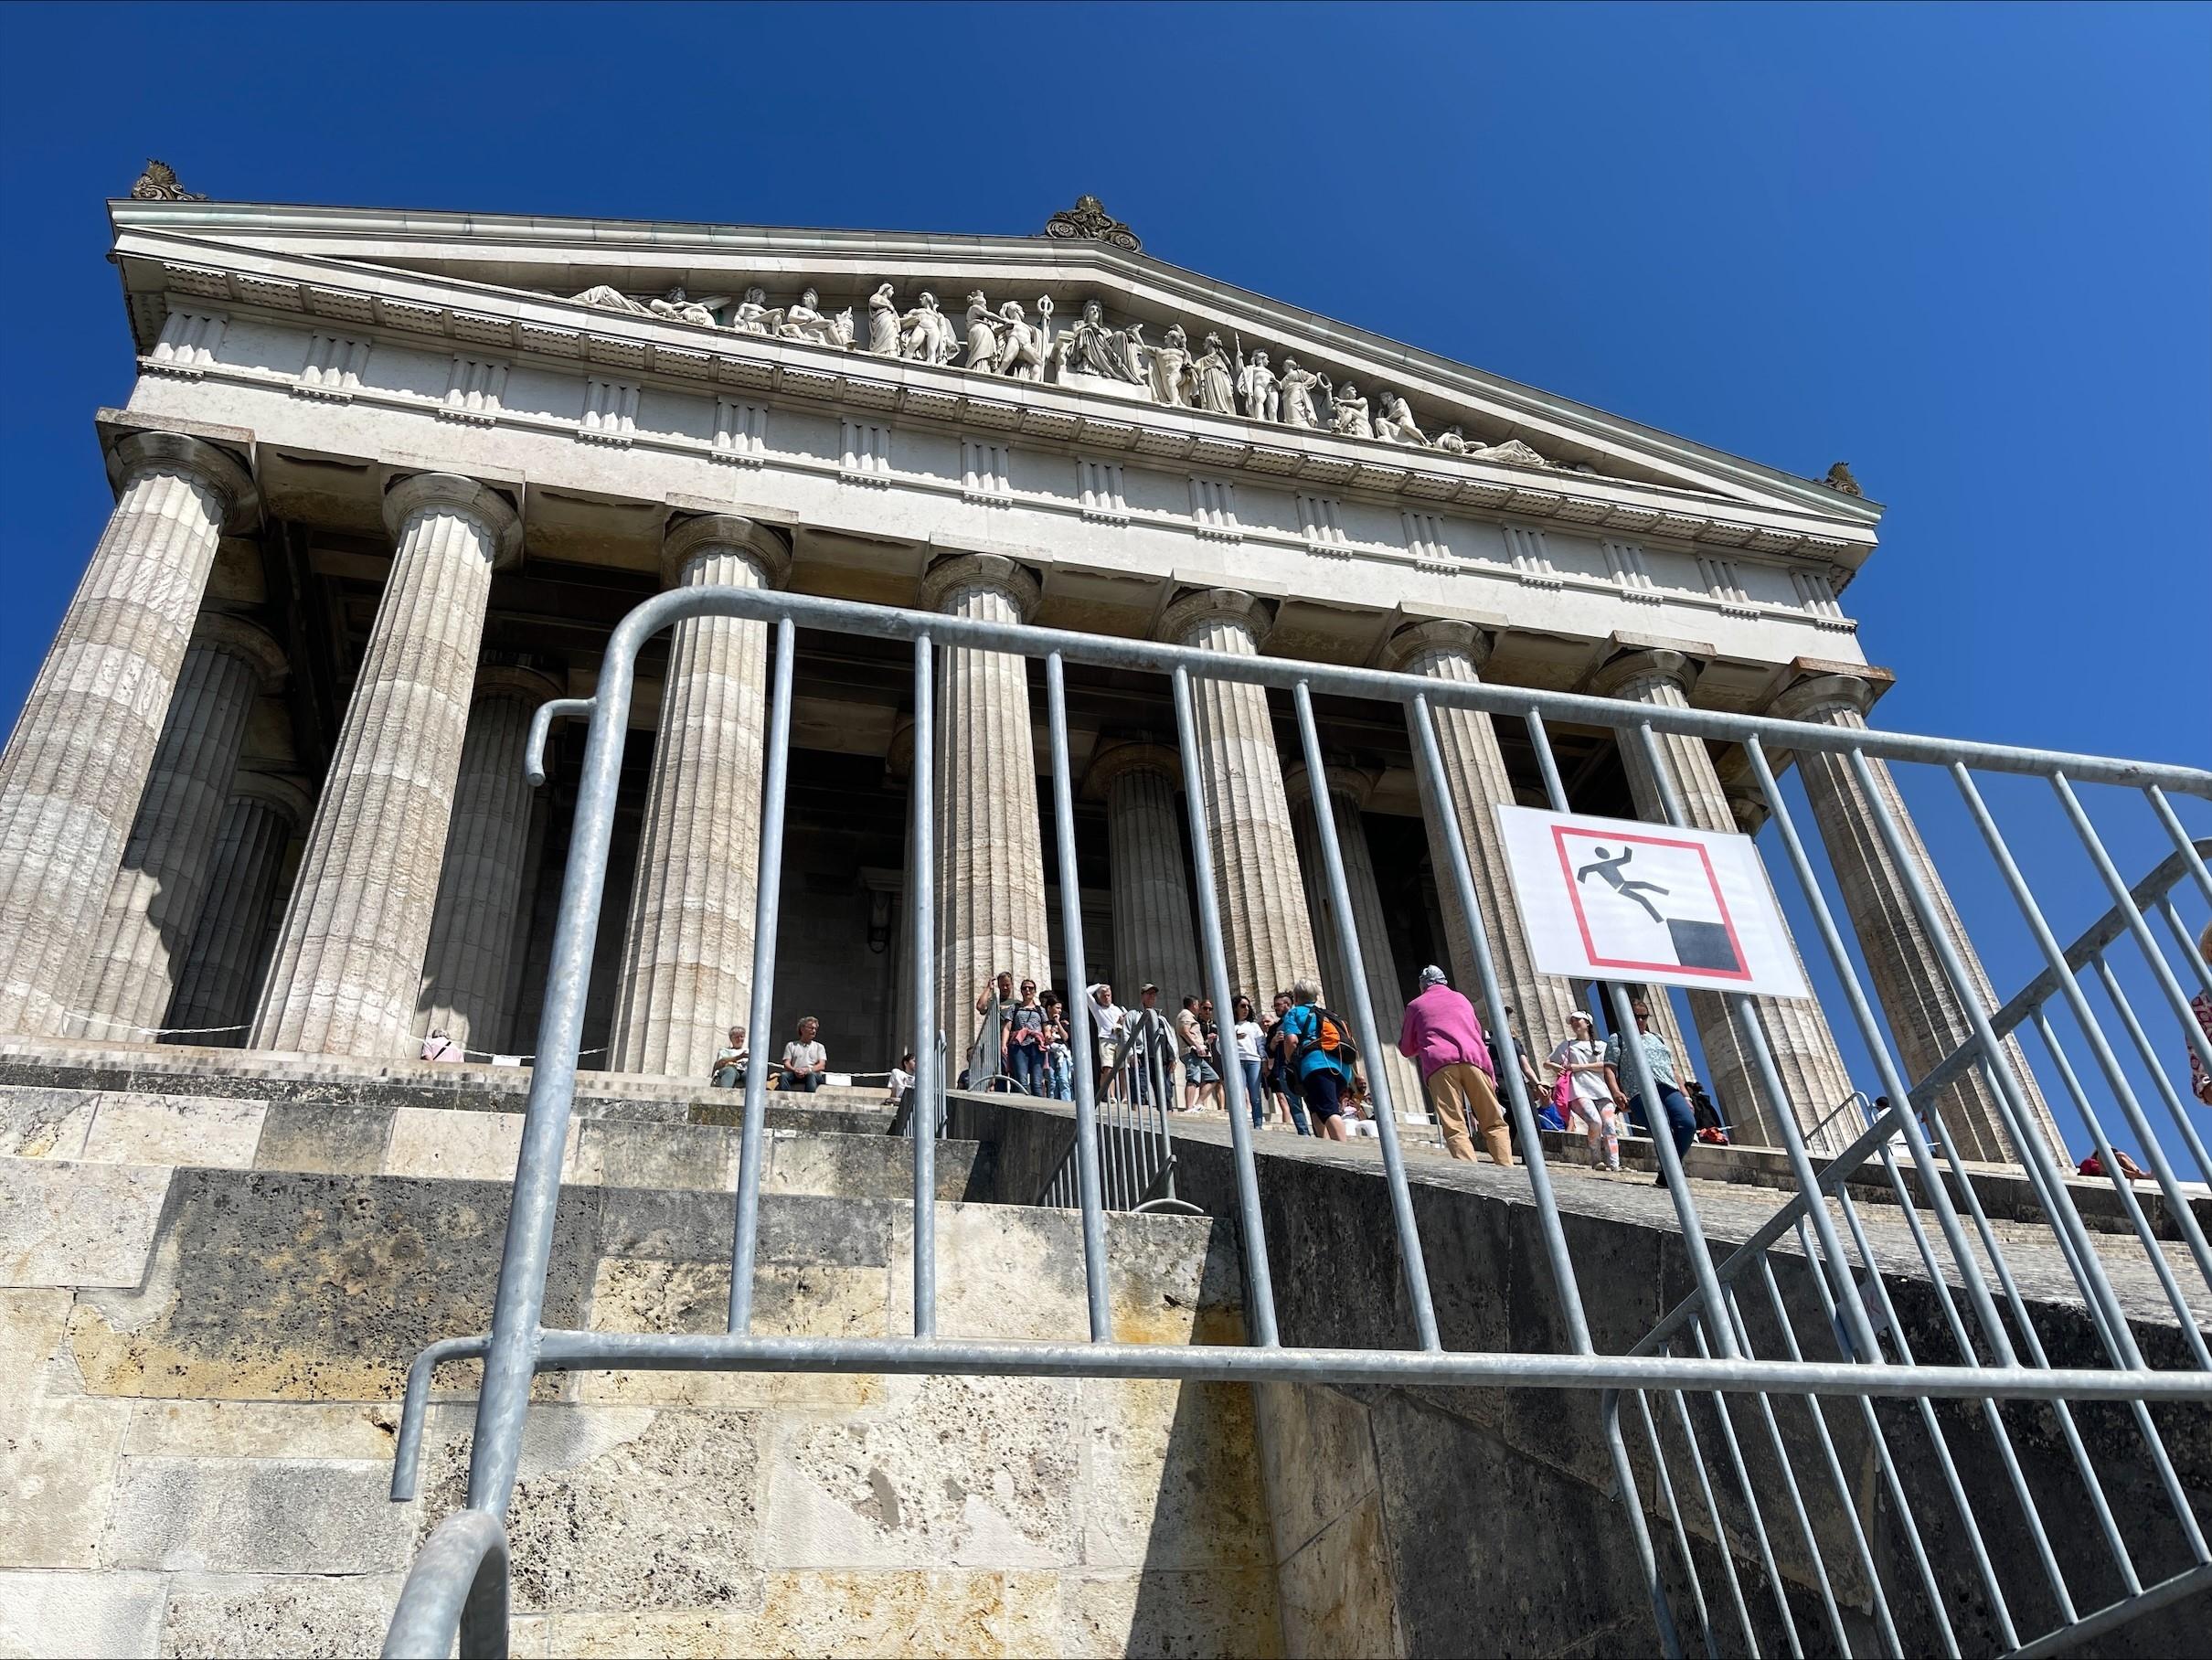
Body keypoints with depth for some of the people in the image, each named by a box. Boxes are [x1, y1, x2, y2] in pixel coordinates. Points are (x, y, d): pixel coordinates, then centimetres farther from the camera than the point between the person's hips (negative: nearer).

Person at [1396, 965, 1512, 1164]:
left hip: (1439, 1063, -2)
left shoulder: (1416, 1005, 22)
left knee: (1455, 1128, -9)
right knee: (1494, 1123, 5)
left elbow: (1406, 1048, 26)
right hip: (1474, 1058, 2)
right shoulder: (1462, 999, 30)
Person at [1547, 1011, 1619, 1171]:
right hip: (1579, 1090, -2)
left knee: (1609, 1126, -19)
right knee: (1595, 1121, -28)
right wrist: (1555, 1066, 0)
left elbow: (1606, 1066, 5)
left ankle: (1613, 1165, -26)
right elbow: (1547, 1062, 24)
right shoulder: (1567, 1044, 25)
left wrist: (1581, 1066, -2)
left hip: (1601, 1090, 2)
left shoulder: (1601, 1046, 23)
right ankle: (1596, 1160, -14)